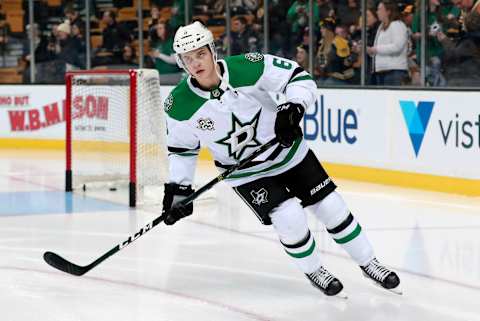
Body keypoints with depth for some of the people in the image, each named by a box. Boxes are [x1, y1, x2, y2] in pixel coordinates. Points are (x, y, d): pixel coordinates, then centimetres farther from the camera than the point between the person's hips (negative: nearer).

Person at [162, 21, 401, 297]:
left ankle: (368, 263, 25)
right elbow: (182, 149, -1)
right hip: (244, 171, 0)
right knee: (290, 219, -17)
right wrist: (177, 190, -3)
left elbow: (300, 78, -17)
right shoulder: (180, 106, -18)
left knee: (332, 208, 4)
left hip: (287, 150, 1)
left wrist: (293, 109, -34)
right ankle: (314, 271, 12)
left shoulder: (247, 67, -24)